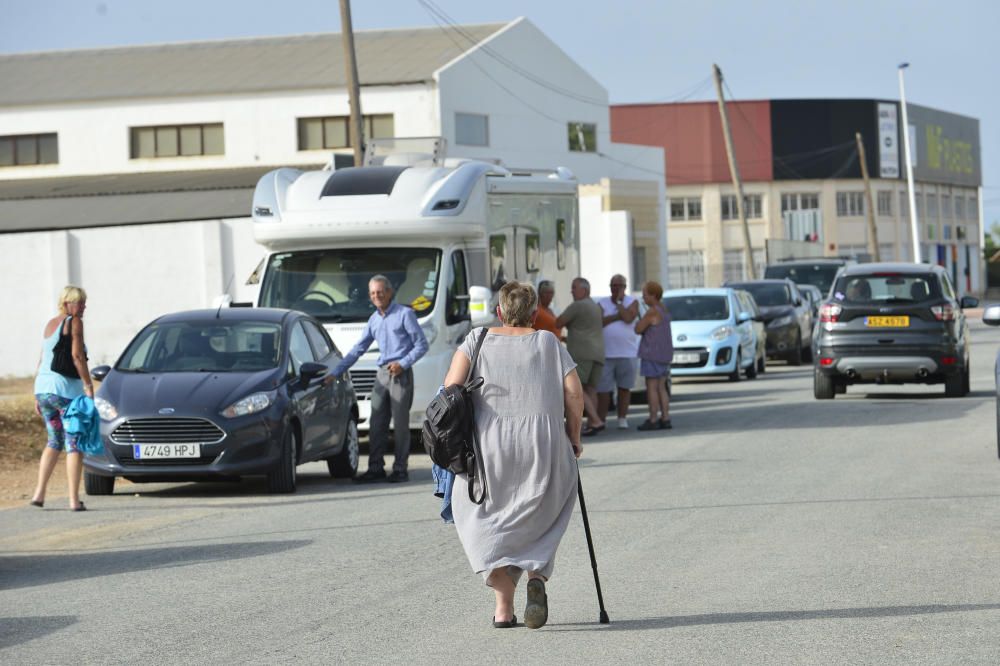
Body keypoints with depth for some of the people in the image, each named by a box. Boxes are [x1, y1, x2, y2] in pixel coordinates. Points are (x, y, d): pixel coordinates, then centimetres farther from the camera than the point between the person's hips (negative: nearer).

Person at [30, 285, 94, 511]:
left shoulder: (50, 324, 17)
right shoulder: (74, 322, -6)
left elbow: (42, 360, 18)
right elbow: (77, 356, -15)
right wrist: (88, 385, -11)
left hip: (43, 388, 8)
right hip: (66, 388, -8)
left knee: (54, 441, 18)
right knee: (74, 445, -2)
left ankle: (39, 493, 9)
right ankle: (74, 499, -5)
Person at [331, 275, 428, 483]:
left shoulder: (404, 314, -2)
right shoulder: (374, 320, 16)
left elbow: (421, 345, -4)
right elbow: (358, 349, 20)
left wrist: (403, 364, -16)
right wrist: (336, 372, 15)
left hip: (400, 374, -6)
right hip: (382, 374, 6)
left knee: (400, 423, -4)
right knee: (377, 425, 3)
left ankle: (400, 469, 0)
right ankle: (376, 469, 7)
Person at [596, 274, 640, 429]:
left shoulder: (632, 302, 6)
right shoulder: (602, 303, 8)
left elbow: (628, 318, -13)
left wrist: (618, 302, -4)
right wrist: (618, 316, -12)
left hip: (627, 353, 0)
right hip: (606, 353, 0)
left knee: (624, 387, 3)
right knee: (602, 389, -4)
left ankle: (622, 419, 9)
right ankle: (601, 420, 0)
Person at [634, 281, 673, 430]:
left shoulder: (652, 312, -15)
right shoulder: (664, 310, 13)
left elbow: (638, 329, -13)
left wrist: (637, 320, 4)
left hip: (652, 354, -9)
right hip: (665, 355, 9)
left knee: (652, 387, -5)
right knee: (661, 388, 11)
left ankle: (653, 420, -6)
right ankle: (665, 419, 9)